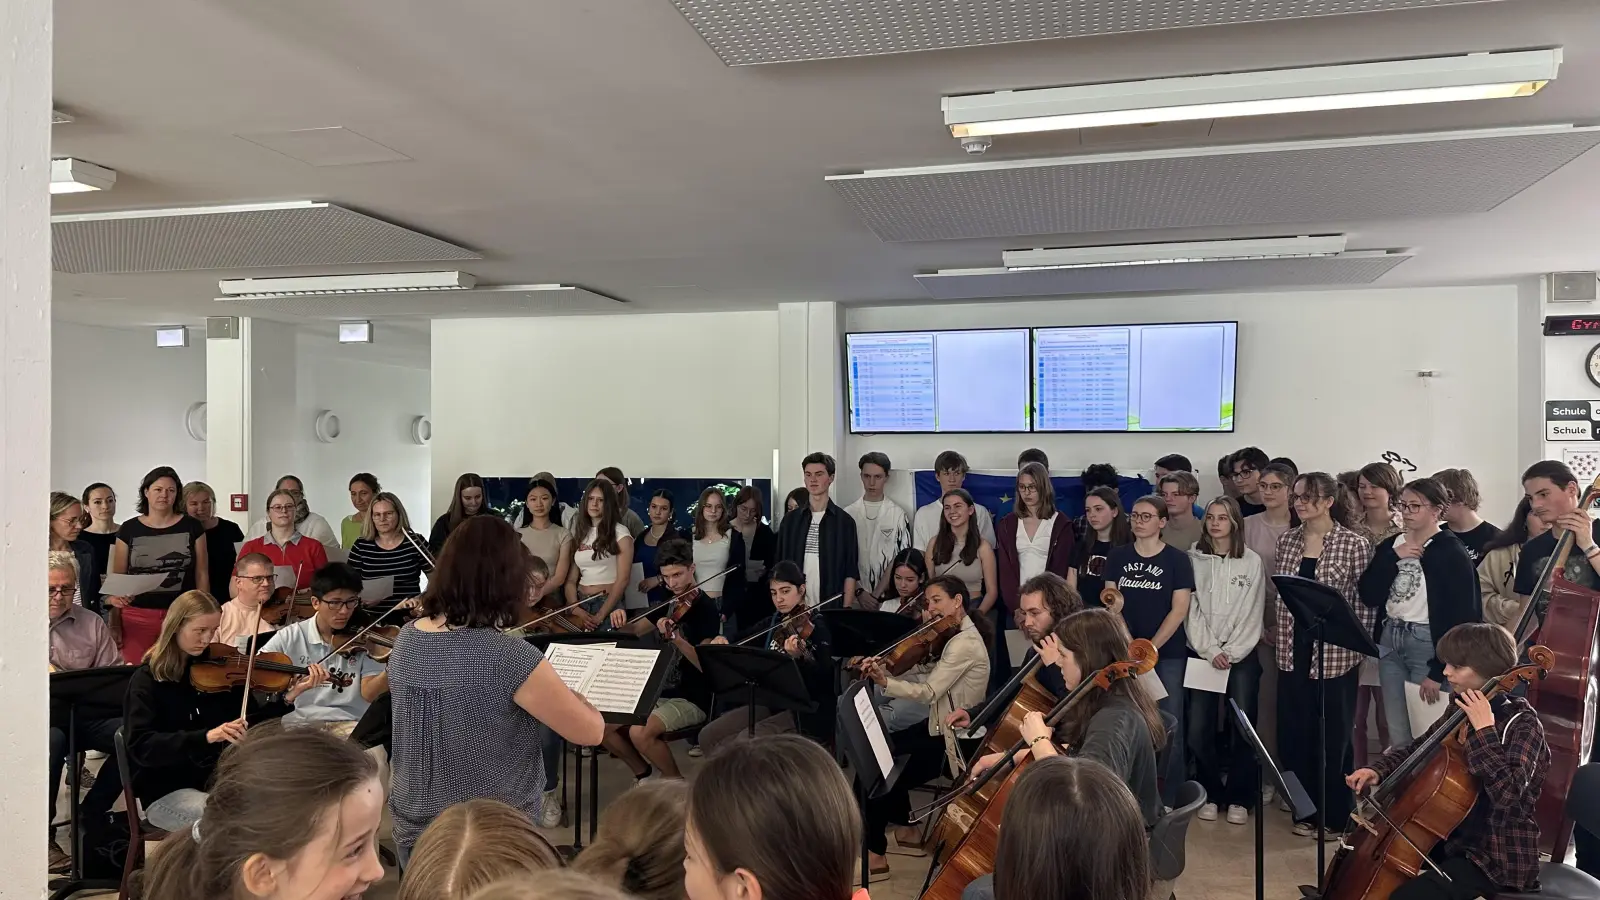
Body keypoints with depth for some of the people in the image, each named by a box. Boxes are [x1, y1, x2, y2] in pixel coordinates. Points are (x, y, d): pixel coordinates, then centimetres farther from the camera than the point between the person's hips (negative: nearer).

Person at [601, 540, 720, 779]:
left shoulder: (705, 608, -14)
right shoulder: (667, 602, 9)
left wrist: (675, 638, -40)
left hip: (693, 699, -7)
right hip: (660, 693, 8)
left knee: (640, 733, -29)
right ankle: (644, 774, 16)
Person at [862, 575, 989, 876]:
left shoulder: (964, 643, -22)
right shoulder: (954, 635, 10)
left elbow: (927, 692, -27)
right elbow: (924, 672, 0)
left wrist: (885, 682, -34)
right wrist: (884, 669, -16)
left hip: (952, 739, -10)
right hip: (942, 727, 10)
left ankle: (874, 853, 3)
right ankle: (905, 831, 19)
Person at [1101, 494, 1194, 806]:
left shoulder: (1177, 559, -4)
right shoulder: (1118, 556, 6)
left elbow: (1179, 610, -8)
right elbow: (1111, 603, 9)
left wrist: (1151, 647, -13)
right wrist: (1113, 605, -15)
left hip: (1168, 654, -3)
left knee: (1169, 726, -1)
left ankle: (1168, 798, 9)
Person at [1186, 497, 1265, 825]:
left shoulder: (1252, 562, 3)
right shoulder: (1193, 559, 4)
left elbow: (1252, 614, -1)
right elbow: (1191, 610, 0)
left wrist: (1231, 653, -9)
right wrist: (1211, 651, -8)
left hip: (1242, 655, -1)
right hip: (1203, 654, 1)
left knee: (1242, 728, -4)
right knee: (1198, 729, -5)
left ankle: (1239, 798, 12)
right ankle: (1211, 794, 13)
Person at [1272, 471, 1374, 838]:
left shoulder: (1354, 544, -8)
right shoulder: (1287, 540, 6)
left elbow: (1366, 602, -6)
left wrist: (1359, 646, -8)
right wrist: (1276, 631, 10)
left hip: (1335, 655, -4)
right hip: (1293, 653, 4)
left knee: (1334, 737, 6)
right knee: (1294, 734, 9)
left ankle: (1335, 817, 20)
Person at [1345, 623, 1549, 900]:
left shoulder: (1523, 725, -19)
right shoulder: (1464, 709, 4)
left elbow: (1508, 796, -34)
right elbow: (1419, 748, 16)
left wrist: (1484, 730, -32)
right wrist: (1378, 770, -1)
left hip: (1498, 856, -8)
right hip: (1455, 835, 8)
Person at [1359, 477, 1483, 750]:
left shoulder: (1452, 552, -8)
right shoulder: (1390, 545, 9)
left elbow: (1460, 616, -12)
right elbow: (1368, 595, -1)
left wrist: (1438, 670, -15)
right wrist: (1393, 558, -11)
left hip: (1428, 644, -6)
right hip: (1390, 641, 6)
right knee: (1397, 734, 12)